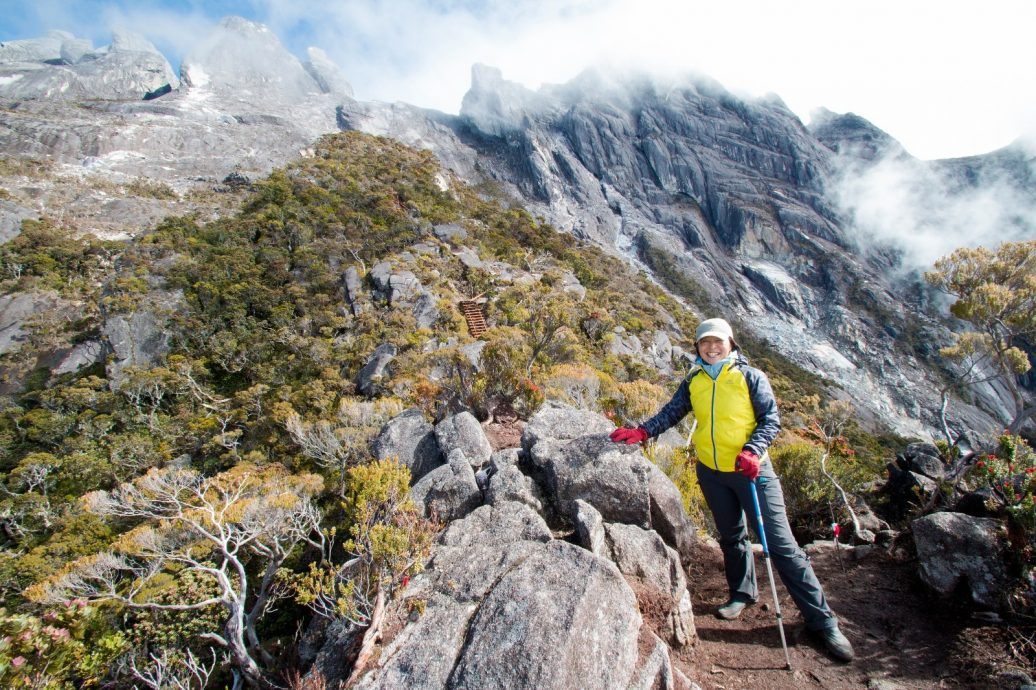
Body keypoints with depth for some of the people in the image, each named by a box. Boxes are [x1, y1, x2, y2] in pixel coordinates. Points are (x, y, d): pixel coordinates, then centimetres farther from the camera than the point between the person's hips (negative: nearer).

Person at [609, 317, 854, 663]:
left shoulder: (750, 376, -5)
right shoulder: (693, 382, 5)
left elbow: (771, 419, -7)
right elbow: (670, 413, 6)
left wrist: (752, 451, -22)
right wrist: (642, 432, -10)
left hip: (751, 469, -4)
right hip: (711, 471, 4)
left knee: (780, 543, -3)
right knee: (731, 536, 18)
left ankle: (822, 620, 7)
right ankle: (743, 593, 39)